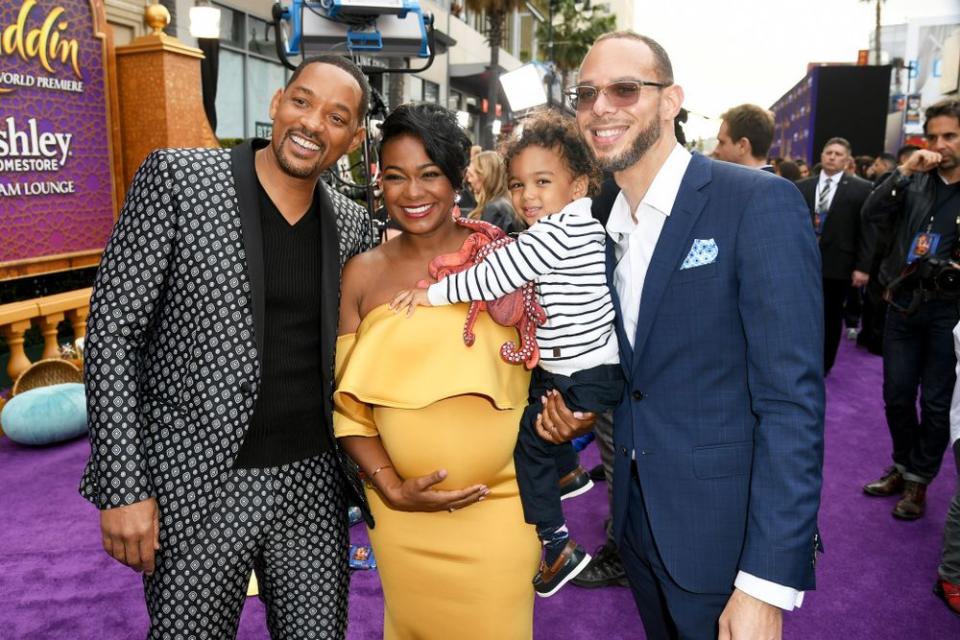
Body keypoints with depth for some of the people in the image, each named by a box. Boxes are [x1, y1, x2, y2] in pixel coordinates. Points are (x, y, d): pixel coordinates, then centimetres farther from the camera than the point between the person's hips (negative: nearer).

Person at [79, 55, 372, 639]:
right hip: (199, 483, -3)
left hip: (315, 484, 4)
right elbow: (113, 329, -9)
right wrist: (122, 488, -12)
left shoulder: (353, 223, 4)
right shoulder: (176, 178, -8)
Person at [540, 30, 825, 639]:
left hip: (726, 537, -6)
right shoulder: (607, 224, 5)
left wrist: (767, 583, -22)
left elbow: (791, 399, -20)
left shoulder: (759, 202, -16)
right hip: (638, 519, 6)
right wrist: (585, 411, -5)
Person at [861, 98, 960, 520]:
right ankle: (903, 466, 31)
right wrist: (904, 171, -15)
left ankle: (918, 479, 23)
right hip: (903, 304, 3)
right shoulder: (915, 181, 4)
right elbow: (872, 215, -8)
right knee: (896, 394, 12)